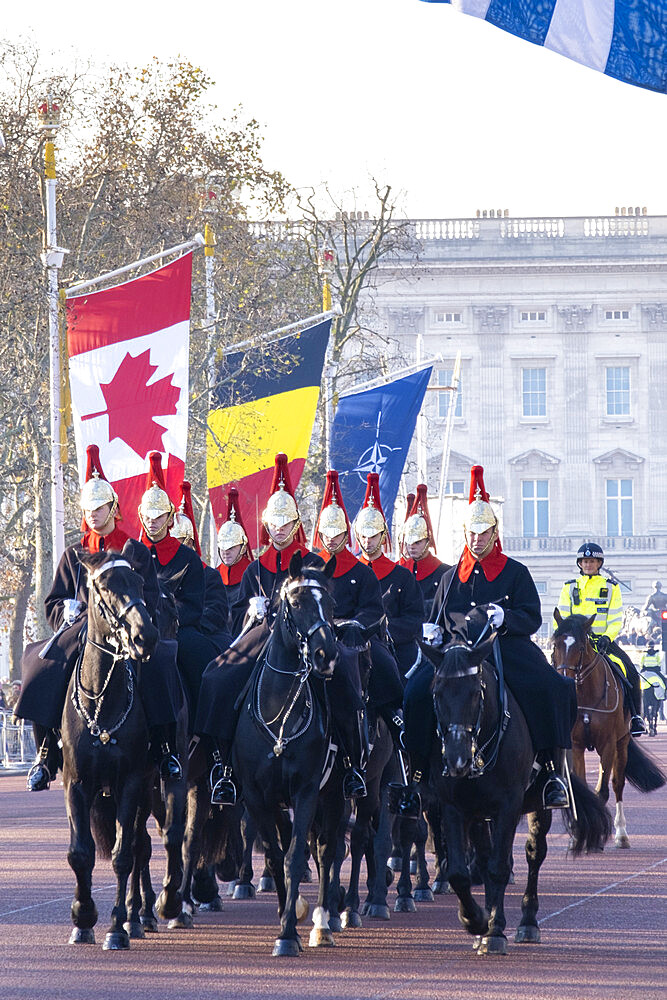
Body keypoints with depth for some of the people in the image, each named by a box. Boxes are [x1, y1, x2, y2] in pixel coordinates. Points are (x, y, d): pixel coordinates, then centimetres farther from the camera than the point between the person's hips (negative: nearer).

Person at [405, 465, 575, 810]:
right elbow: (435, 620, 28)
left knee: (549, 690, -31)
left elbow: (532, 619, 2)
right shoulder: (451, 578, 20)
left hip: (508, 648, -3)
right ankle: (421, 771, -10)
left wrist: (504, 617, -18)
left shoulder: (515, 573, 10)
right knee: (417, 691, -24)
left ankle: (551, 771, -21)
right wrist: (433, 632, 4)